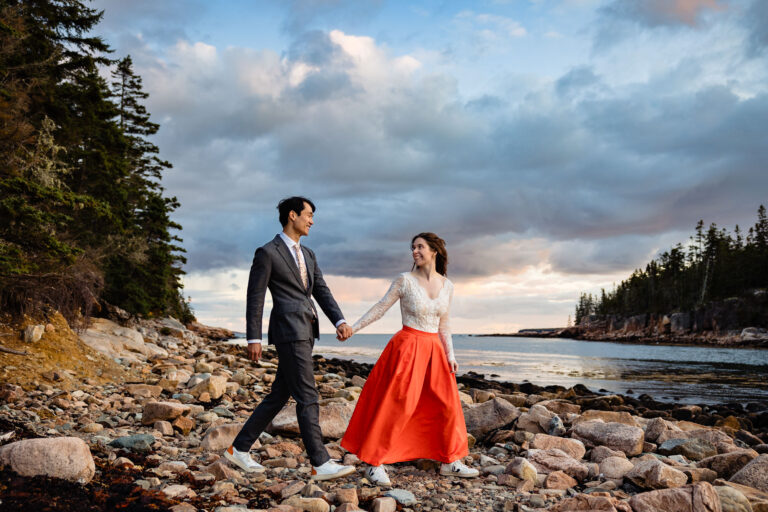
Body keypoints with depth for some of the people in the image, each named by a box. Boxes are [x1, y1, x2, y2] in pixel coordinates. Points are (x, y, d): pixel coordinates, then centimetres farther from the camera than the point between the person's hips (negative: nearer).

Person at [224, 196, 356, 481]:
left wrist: (340, 321, -2)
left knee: (279, 396, 12)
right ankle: (320, 465, -4)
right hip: (288, 331, -9)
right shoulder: (267, 253, -4)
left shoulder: (307, 255, 19)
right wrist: (253, 339, -9)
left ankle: (239, 449, 22)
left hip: (305, 332, 9)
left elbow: (321, 292, 13)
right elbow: (255, 297, -6)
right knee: (307, 398, -9)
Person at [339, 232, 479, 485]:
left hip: (434, 349, 5)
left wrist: (450, 356, 8)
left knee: (447, 403, 6)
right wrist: (352, 328, -8)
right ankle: (375, 464, 3)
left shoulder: (447, 286, 7)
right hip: (408, 347, -5)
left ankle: (450, 462, 22)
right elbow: (380, 308, -3)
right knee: (396, 405, -7)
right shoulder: (405, 280, -5)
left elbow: (443, 324, 14)